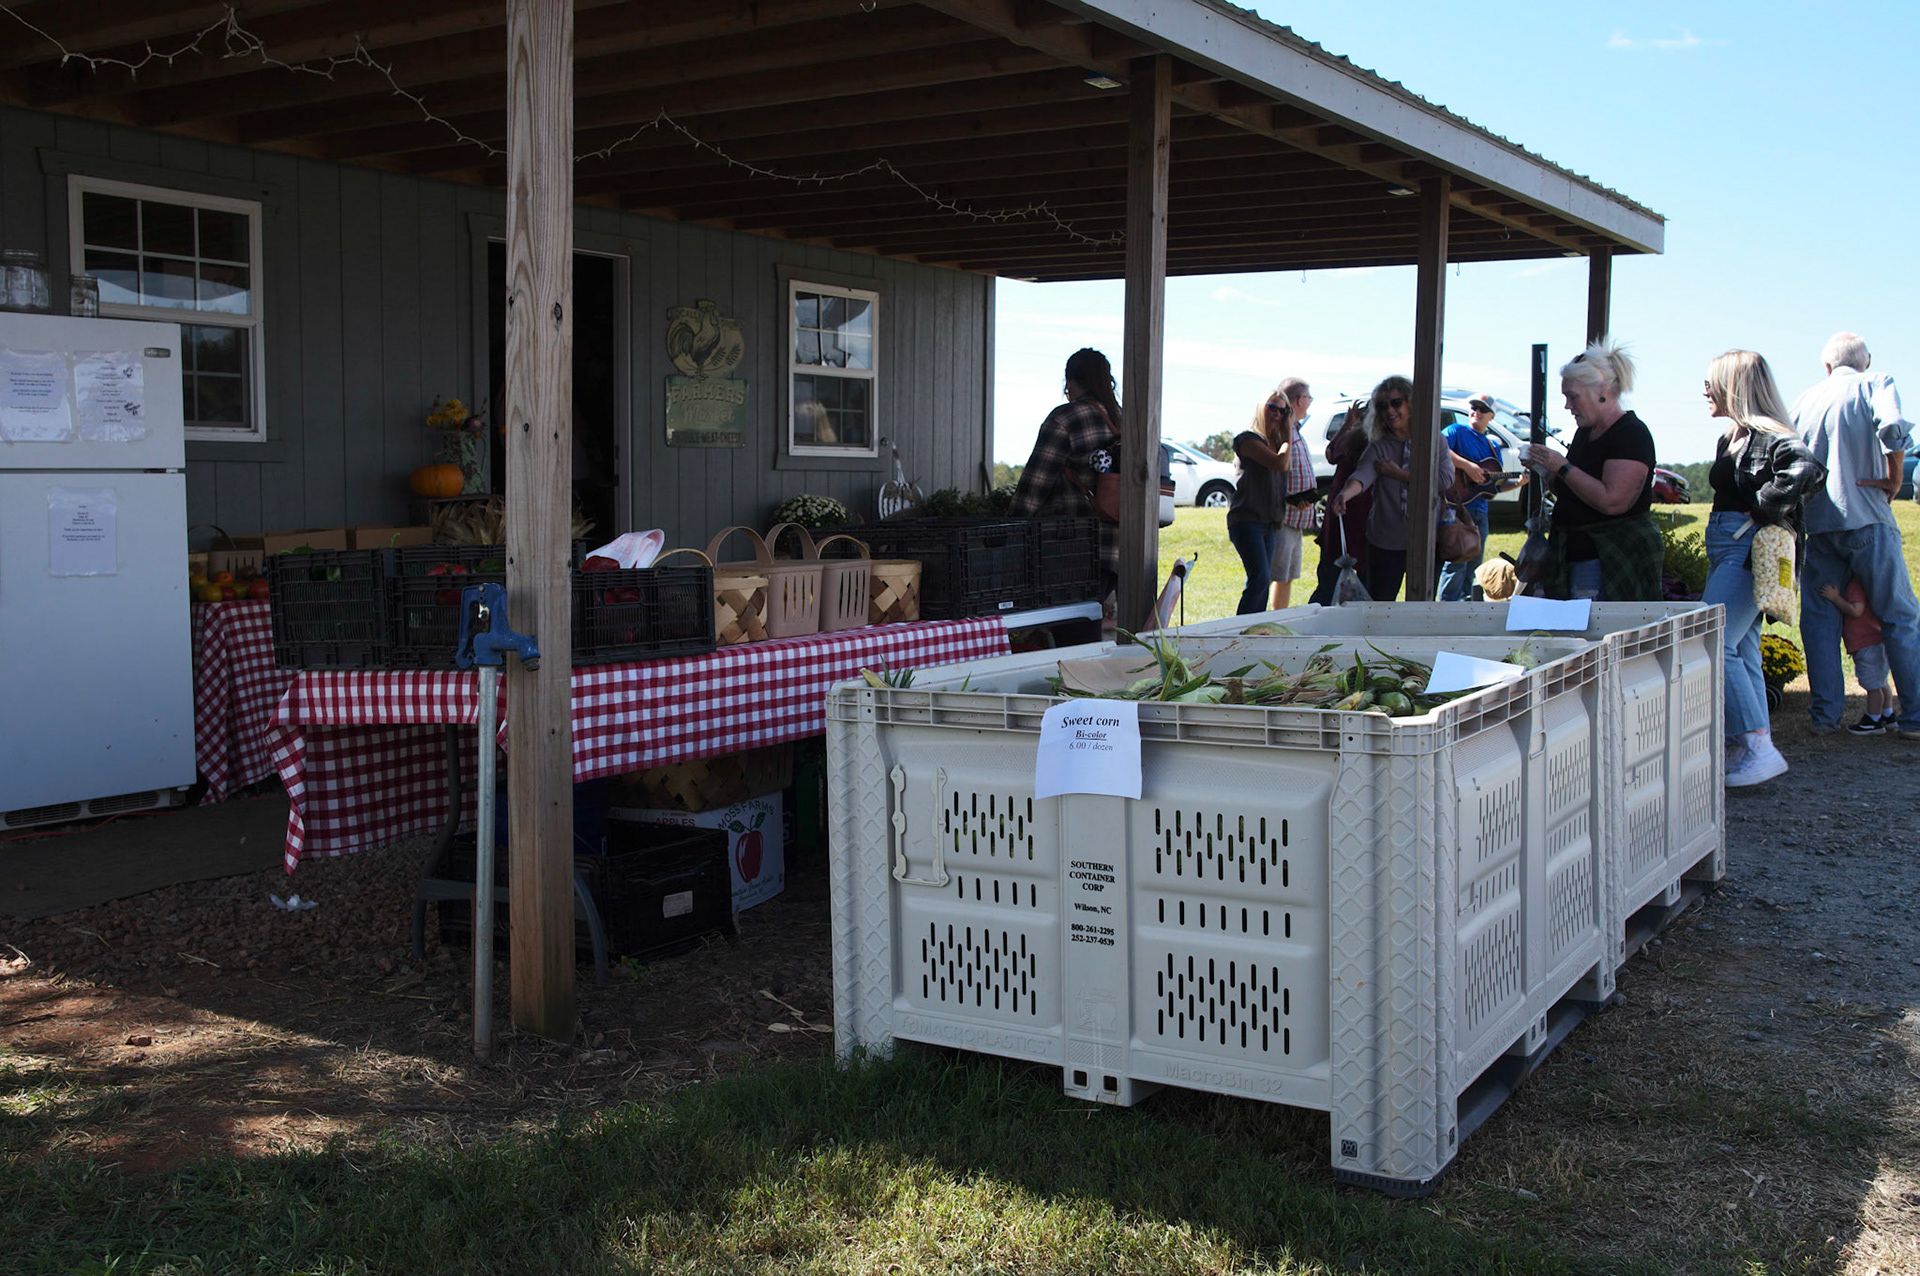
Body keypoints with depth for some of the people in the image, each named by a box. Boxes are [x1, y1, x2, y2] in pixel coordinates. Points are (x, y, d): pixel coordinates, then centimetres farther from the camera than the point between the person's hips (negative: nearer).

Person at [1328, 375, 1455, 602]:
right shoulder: (1378, 447, 0)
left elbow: (1445, 478, -11)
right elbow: (1363, 473, -20)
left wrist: (1399, 474, -12)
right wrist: (1345, 493, -42)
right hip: (1386, 542, -1)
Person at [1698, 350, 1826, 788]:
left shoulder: (1768, 438, -13)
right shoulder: (1729, 440, 18)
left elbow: (1809, 470, -30)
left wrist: (1766, 510, -22)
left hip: (1750, 550, -10)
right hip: (1725, 550, 10)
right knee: (1741, 648, 9)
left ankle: (1757, 748, -15)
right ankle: (1755, 748, 13)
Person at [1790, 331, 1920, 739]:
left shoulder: (1807, 399, 12)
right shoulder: (1876, 385, 1)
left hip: (1817, 523, 3)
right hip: (1868, 521, -3)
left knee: (1819, 618, 9)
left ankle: (1826, 712, 8)